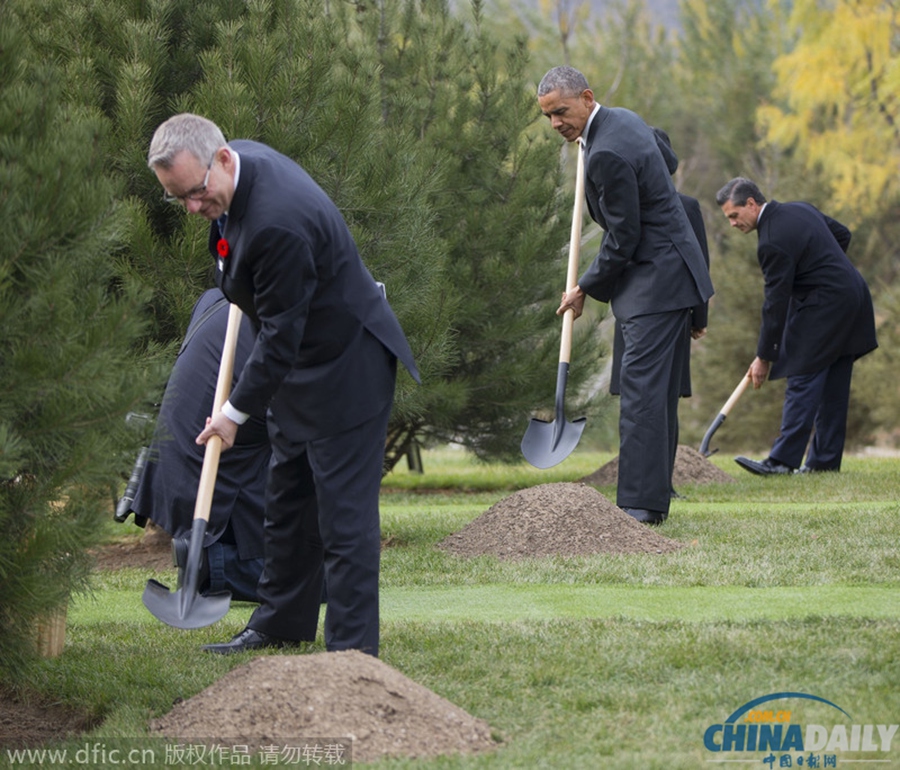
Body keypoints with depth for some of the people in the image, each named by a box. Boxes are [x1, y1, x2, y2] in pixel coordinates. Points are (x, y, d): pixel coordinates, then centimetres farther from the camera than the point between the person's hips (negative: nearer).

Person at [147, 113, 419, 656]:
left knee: (344, 509, -7)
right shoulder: (240, 161, -5)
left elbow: (281, 333, -26)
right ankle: (283, 624, 32)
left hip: (346, 366, -10)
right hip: (302, 366, 10)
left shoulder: (279, 224, -34)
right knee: (287, 498, 19)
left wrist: (236, 412, -17)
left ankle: (352, 647, -2)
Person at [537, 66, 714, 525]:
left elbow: (622, 238, -18)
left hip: (655, 282, -11)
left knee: (641, 389, -13)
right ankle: (655, 497, 16)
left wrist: (586, 289, -7)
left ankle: (641, 502, -16)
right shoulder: (623, 119, 10)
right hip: (670, 276, 11)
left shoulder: (607, 155, -22)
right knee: (658, 392, 12)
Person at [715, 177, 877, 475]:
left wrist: (764, 357, -12)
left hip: (823, 306, -10)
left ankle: (784, 459, -11)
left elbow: (776, 302, -18)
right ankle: (825, 459, 13)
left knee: (803, 381, -9)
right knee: (833, 386, 10)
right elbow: (842, 234, 21)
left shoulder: (772, 243, -20)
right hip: (853, 297, 10)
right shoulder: (800, 208, 8)